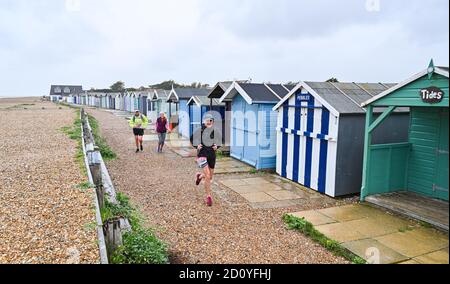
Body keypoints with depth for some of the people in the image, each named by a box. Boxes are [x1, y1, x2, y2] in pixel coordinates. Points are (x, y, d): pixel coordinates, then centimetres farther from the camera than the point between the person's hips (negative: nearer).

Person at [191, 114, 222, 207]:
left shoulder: (215, 131, -1)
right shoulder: (200, 130, -8)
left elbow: (219, 141, 13)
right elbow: (192, 139, 6)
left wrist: (217, 146, -7)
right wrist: (197, 145, -10)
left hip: (212, 154, 4)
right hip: (202, 154, -4)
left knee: (210, 176, 15)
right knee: (207, 175, -15)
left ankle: (199, 176, 50)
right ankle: (209, 196, 2)